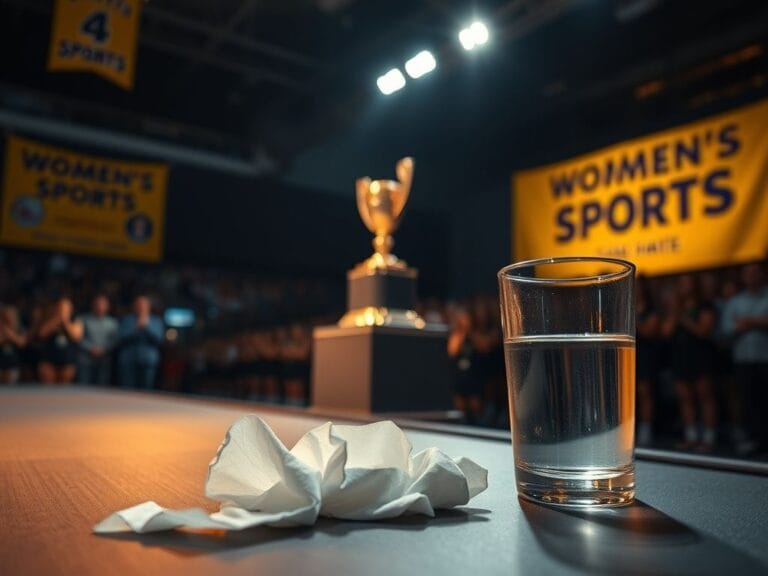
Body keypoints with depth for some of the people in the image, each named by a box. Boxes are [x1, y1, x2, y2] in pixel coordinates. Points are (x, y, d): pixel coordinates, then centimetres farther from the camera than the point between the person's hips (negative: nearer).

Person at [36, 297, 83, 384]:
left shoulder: (75, 322, 3)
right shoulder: (48, 321, 6)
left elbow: (76, 336, -14)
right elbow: (41, 333, -11)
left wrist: (65, 321, -14)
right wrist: (55, 319, -14)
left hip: (68, 361, 0)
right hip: (48, 360, 0)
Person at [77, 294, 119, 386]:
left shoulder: (112, 322, 10)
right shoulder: (84, 319, 6)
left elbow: (114, 340, 4)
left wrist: (103, 349, -11)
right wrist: (91, 348, -10)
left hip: (104, 360, 1)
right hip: (86, 358, -1)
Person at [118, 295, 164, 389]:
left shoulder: (156, 321, 12)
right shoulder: (126, 320, 11)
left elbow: (158, 339, -2)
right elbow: (122, 339, 0)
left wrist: (147, 326, -12)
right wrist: (136, 329, -12)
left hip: (148, 363, 0)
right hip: (128, 362, 0)